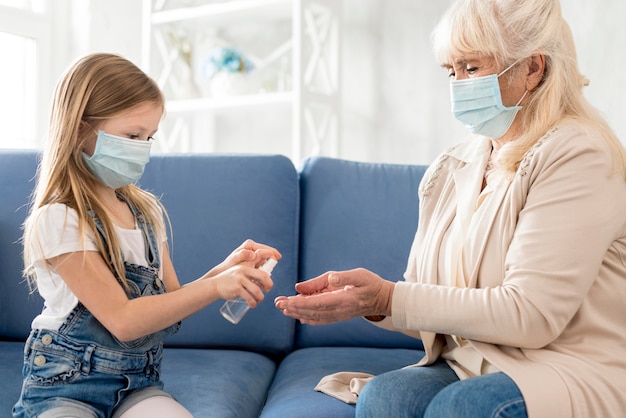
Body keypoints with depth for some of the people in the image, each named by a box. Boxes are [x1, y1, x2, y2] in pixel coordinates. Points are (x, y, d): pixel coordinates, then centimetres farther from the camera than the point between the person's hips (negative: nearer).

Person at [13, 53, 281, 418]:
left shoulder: (149, 211, 7)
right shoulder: (59, 220, -14)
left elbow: (171, 303, 9)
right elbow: (123, 320, -19)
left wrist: (225, 270, -8)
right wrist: (215, 287, -25)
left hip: (137, 383, 4)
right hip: (66, 387, -4)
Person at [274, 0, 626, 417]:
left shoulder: (578, 155, -12)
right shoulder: (454, 167, 8)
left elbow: (531, 315, -19)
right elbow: (426, 306, 9)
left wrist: (387, 298, -21)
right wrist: (362, 298, -12)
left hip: (577, 371, -4)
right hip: (468, 368, 5)